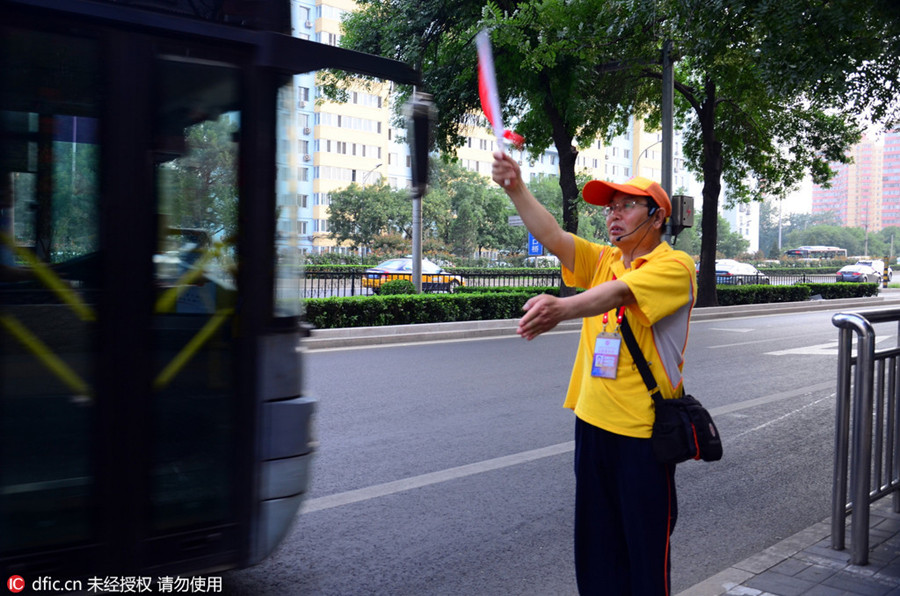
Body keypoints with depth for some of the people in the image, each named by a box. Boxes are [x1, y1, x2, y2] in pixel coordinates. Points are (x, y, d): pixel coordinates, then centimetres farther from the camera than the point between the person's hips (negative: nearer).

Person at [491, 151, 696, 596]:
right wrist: (515, 188, -17)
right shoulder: (603, 260, 11)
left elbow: (619, 293, -29)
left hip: (643, 429, -6)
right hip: (593, 421, 6)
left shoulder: (675, 266, -10)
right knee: (596, 541, 16)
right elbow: (552, 236, -3)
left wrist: (563, 308, -46)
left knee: (646, 543, 7)